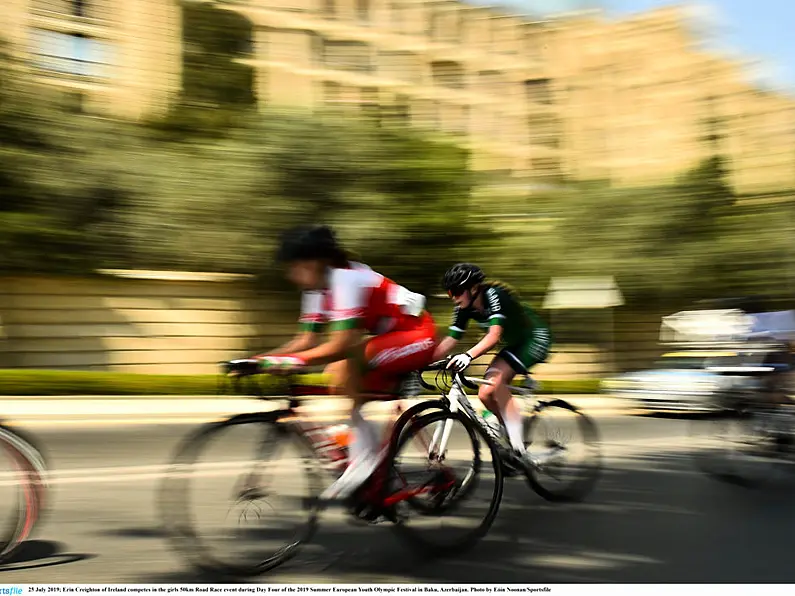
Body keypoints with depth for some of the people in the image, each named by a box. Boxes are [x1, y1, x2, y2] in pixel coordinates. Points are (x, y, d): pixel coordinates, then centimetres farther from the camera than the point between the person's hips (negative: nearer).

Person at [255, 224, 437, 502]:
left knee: (344, 363, -27)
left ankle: (363, 455, -19)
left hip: (418, 334, -10)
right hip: (393, 335, 10)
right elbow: (307, 340, 3)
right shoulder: (317, 289, 3)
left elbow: (341, 344, -33)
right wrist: (263, 359, -8)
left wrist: (295, 361, -37)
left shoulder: (346, 279, -26)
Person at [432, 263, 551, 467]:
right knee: (485, 394, -7)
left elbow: (494, 335, -41)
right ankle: (515, 439, 13)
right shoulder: (464, 309, -6)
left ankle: (519, 450, -25)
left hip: (535, 338, -8)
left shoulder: (494, 296, -28)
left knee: (496, 379, -28)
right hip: (515, 344, 8)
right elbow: (449, 341, -6)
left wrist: (468, 356, -55)